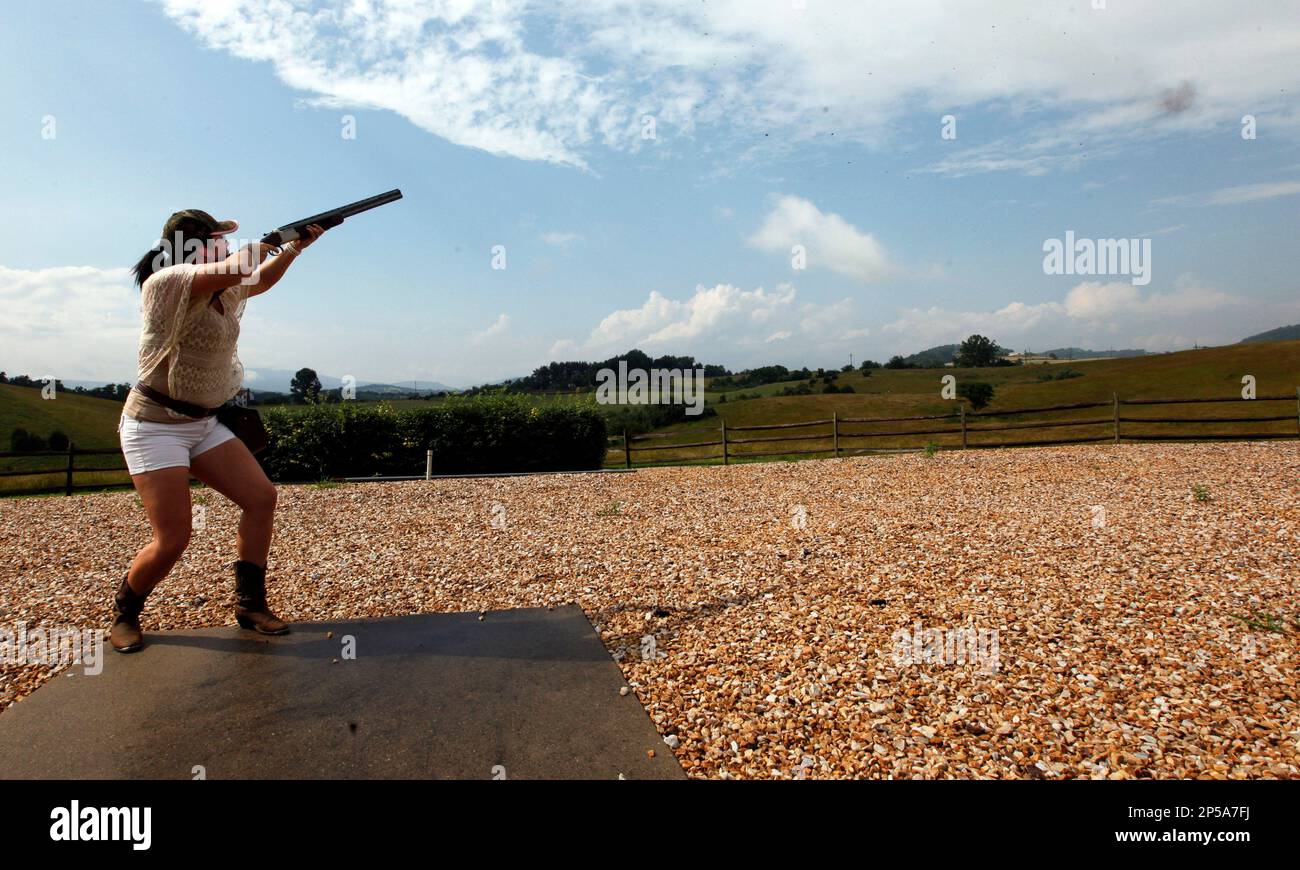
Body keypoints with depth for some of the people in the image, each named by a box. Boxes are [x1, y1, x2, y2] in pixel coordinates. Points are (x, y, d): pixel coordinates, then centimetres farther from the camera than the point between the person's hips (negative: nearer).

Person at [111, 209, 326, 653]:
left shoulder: (223, 290, 7)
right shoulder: (165, 282, -17)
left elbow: (261, 279, 26)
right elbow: (236, 269, -32)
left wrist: (295, 247, 11)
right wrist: (267, 240, -14)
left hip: (204, 423, 8)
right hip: (155, 425, -8)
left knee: (261, 497, -2)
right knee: (172, 539, -10)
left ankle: (250, 603, 10)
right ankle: (124, 613, 19)